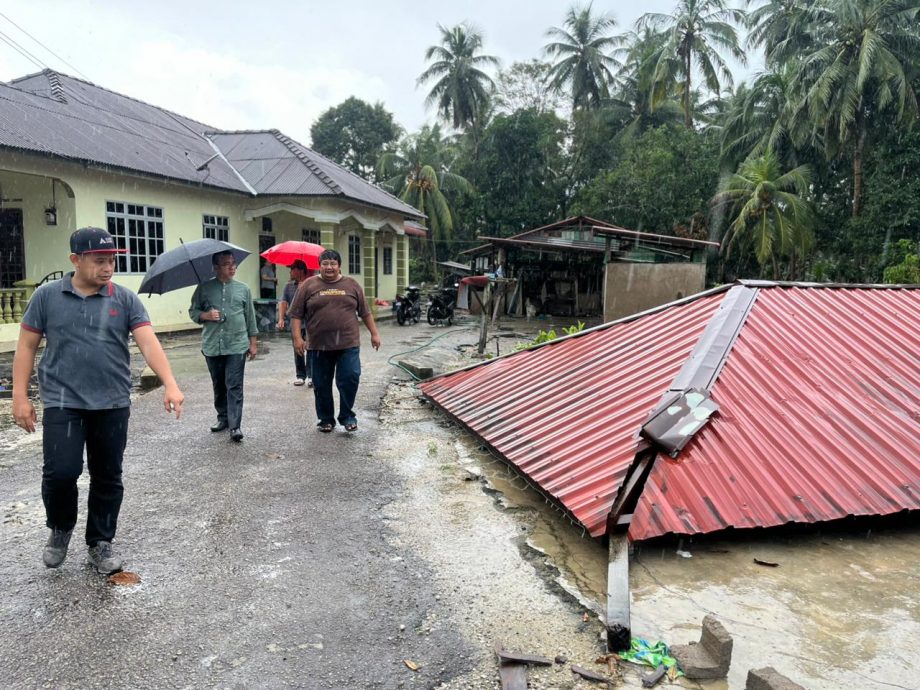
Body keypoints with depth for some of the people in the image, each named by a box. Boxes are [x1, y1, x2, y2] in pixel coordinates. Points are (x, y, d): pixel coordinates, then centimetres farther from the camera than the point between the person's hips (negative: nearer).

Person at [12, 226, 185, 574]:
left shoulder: (125, 299, 0)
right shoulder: (47, 296, 1)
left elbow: (149, 343, -10)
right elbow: (26, 347, 5)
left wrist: (170, 384, -24)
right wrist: (20, 396, -1)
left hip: (113, 405, 1)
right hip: (62, 403, -1)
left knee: (108, 478, 8)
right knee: (61, 472, -9)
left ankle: (100, 543, 26)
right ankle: (60, 529, 22)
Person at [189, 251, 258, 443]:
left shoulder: (243, 289, 6)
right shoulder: (204, 288, 5)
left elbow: (250, 317, 9)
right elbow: (193, 312, 9)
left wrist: (253, 343, 7)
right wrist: (206, 315, -12)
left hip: (237, 346, -1)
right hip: (212, 346, 2)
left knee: (234, 387, -7)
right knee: (218, 386, 13)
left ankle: (235, 426, -8)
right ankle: (222, 417, 28)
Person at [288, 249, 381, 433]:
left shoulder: (352, 284, 8)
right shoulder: (308, 285, 3)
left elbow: (365, 312, 12)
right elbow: (296, 314, 2)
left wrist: (374, 334, 9)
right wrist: (297, 337, -7)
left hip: (348, 344, 0)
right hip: (320, 345, 0)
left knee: (350, 378, -8)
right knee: (321, 384, 7)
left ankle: (347, 416, 10)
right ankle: (326, 419, 22)